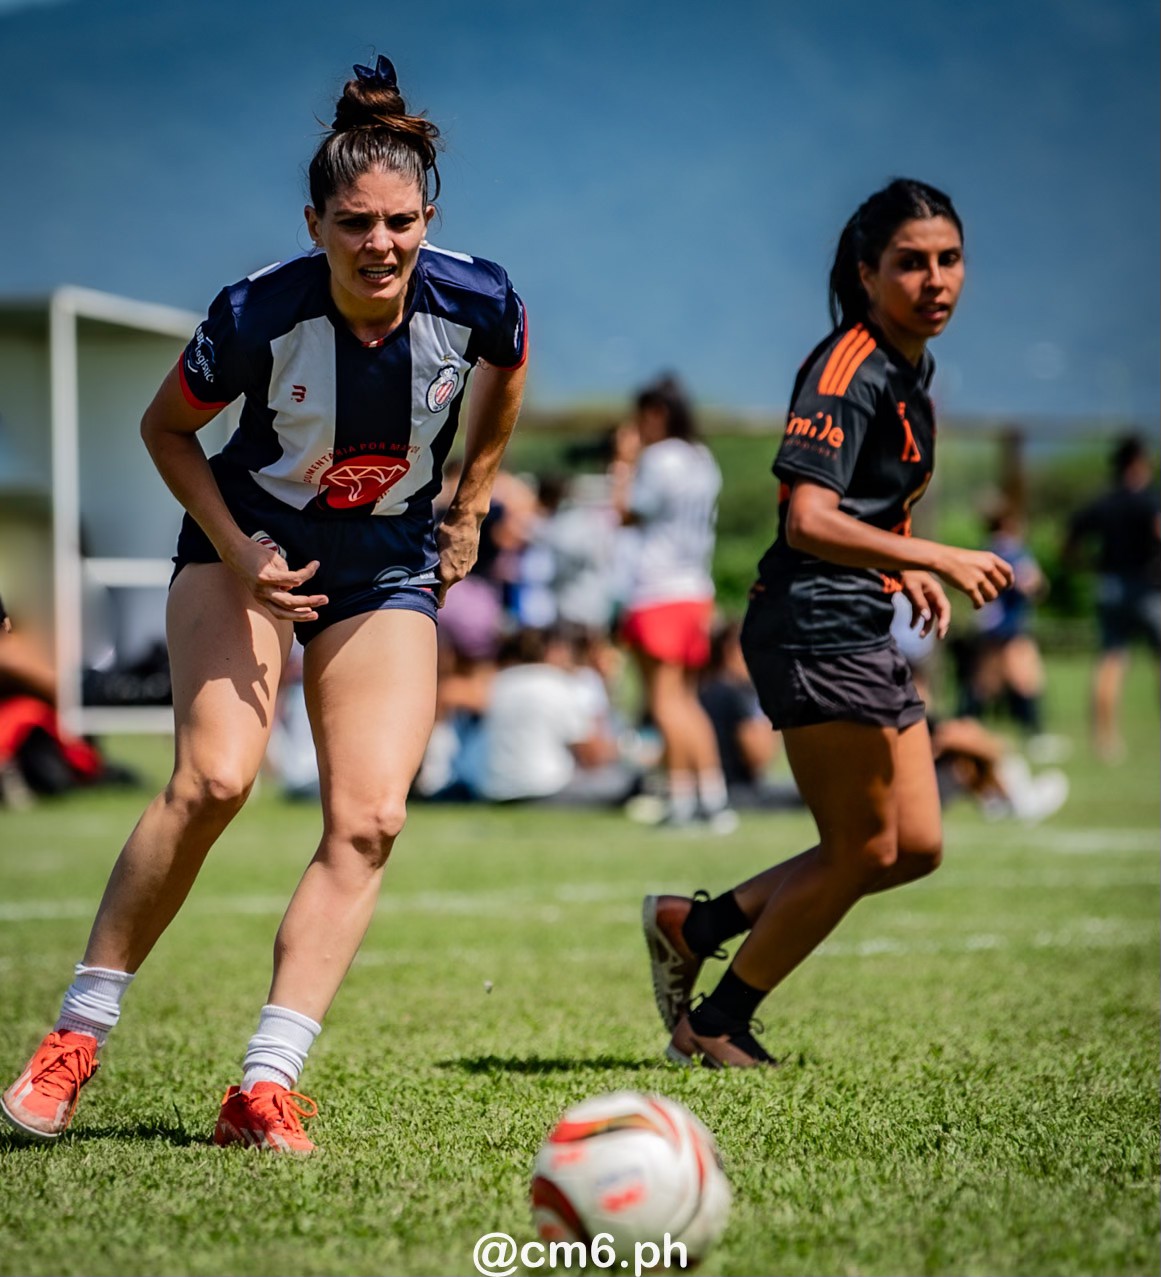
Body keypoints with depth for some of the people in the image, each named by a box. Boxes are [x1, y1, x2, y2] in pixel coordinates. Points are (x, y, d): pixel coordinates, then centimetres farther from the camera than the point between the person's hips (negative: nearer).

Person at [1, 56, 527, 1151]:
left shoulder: (474, 299, -18)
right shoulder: (258, 314, -24)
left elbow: (507, 369, 9)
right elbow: (166, 428, -6)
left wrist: (470, 505, 11)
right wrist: (237, 552, -17)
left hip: (389, 571, 3)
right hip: (253, 546, -3)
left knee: (367, 822, -14)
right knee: (214, 777, -24)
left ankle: (264, 1088, -13)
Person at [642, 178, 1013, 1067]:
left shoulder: (912, 365, 15)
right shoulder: (849, 367, -15)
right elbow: (810, 521, -25)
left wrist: (907, 574, 12)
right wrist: (938, 558, -25)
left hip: (866, 634, 10)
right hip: (817, 633, -10)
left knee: (917, 847, 9)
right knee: (864, 850, -4)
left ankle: (697, 925, 16)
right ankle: (718, 1025, 10)